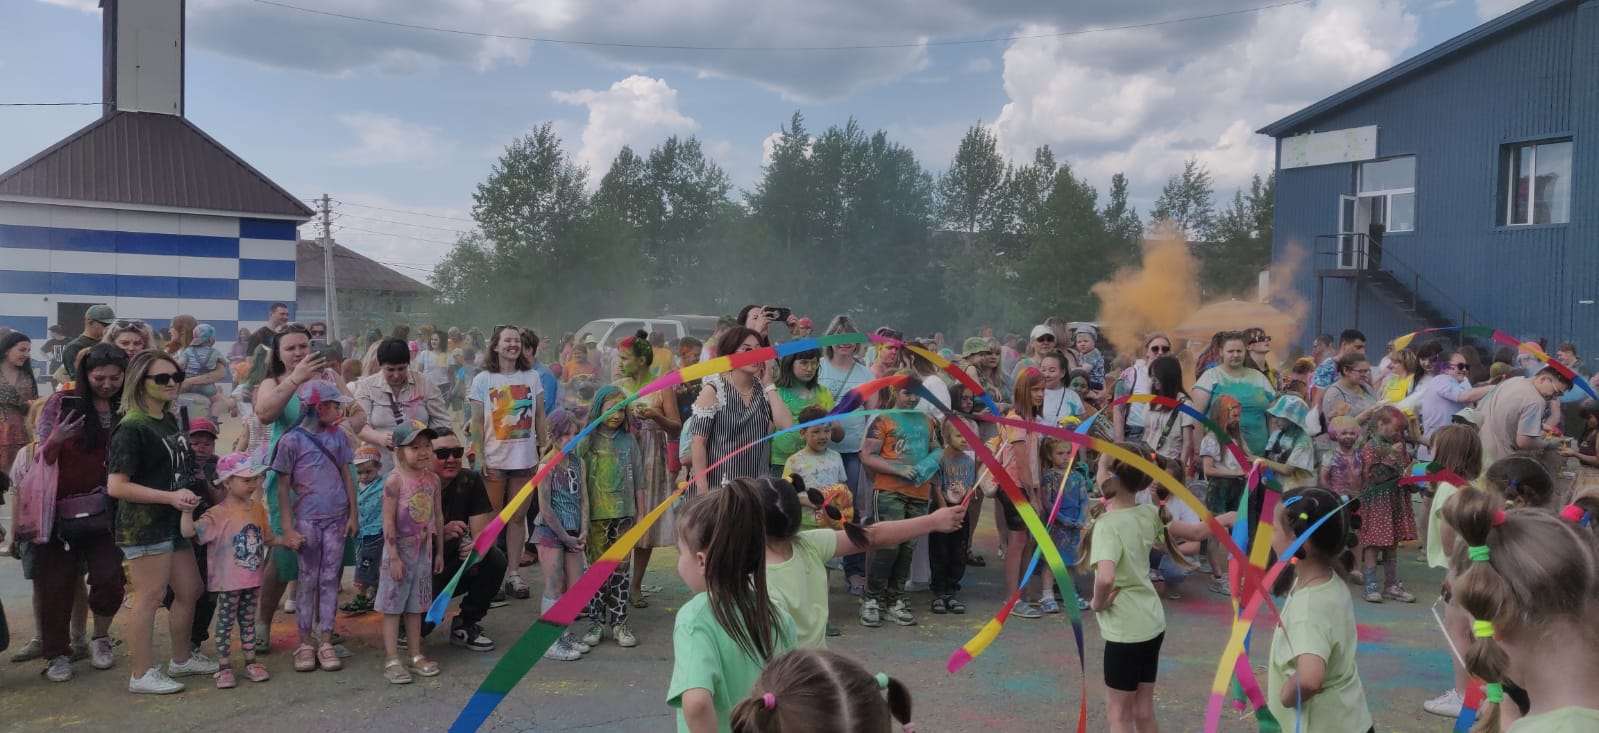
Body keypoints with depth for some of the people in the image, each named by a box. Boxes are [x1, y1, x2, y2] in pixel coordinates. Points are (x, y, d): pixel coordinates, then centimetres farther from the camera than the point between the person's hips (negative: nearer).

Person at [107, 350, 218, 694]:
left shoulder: (170, 420, 11)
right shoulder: (132, 429, -16)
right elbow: (116, 486, -20)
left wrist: (187, 493, 9)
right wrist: (170, 497, -22)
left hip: (174, 521, 9)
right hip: (144, 525, -9)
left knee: (190, 590, 15)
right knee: (150, 596, -4)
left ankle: (181, 659, 30)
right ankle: (142, 675, 7)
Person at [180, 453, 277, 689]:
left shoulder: (257, 508, 5)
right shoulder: (218, 514, -14)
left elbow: (267, 538, 16)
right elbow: (189, 532, -23)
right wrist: (187, 511, -35)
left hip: (252, 579, 5)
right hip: (228, 581, -5)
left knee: (248, 620, 15)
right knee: (225, 622, 4)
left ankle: (251, 662, 23)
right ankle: (224, 667, 13)